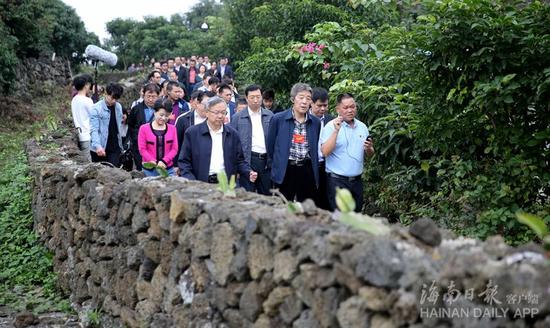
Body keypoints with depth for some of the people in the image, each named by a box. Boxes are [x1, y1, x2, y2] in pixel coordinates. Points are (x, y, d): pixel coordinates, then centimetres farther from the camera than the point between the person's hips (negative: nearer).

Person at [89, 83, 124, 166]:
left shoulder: (119, 107, 7)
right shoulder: (96, 108, -10)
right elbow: (94, 130, -17)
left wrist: (120, 145, 13)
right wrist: (98, 146, -32)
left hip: (114, 148, 3)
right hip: (100, 149, -3)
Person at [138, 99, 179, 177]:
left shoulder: (172, 129, 8)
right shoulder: (144, 128, 2)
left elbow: (174, 149, 3)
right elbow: (142, 149, -3)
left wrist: (164, 161, -12)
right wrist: (154, 163, -14)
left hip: (168, 169, 2)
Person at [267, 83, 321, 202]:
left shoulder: (315, 122, 6)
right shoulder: (278, 119, -3)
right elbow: (270, 145, 4)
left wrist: (315, 168, 12)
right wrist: (275, 165, 9)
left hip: (307, 171, 3)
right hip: (285, 170, -3)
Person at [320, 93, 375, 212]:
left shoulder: (362, 127, 10)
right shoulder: (331, 126, -6)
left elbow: (370, 154, 16)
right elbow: (325, 152, -18)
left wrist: (369, 148, -7)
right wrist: (336, 131, -24)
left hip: (356, 180, 5)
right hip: (337, 180, -5)